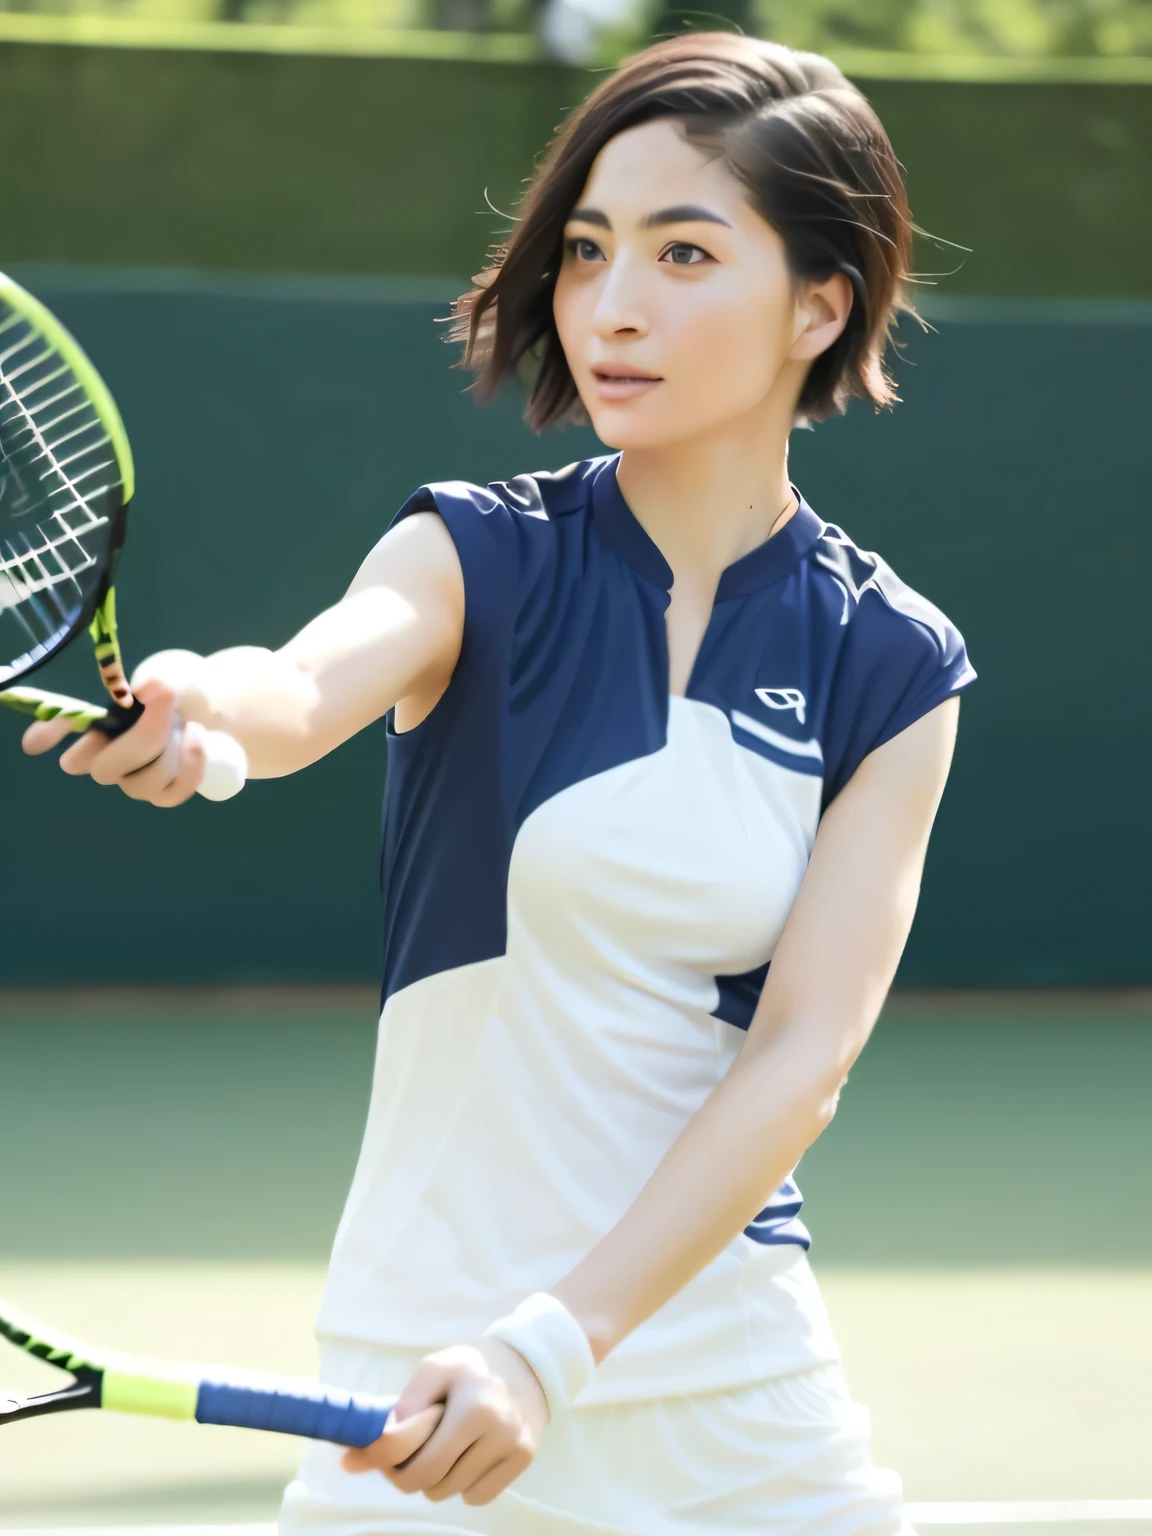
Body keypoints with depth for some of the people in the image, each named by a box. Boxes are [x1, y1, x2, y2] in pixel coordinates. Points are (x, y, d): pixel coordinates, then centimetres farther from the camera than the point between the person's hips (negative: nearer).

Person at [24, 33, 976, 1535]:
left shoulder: (890, 666, -1)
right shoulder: (482, 557, -3)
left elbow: (802, 1057, -9)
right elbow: (309, 686, -25)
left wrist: (554, 1349, -21)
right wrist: (203, 708, -49)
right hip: (428, 1359, -1)